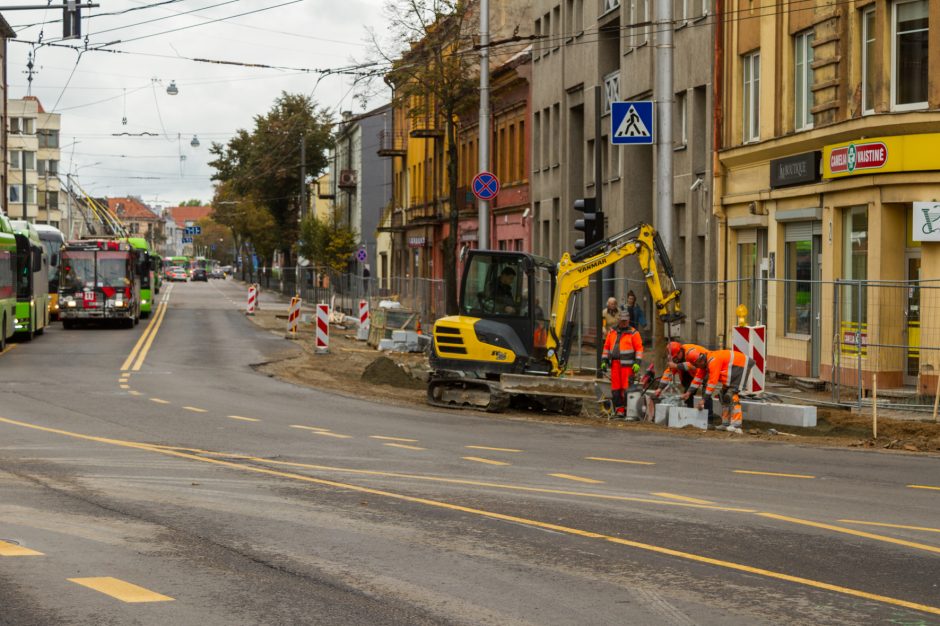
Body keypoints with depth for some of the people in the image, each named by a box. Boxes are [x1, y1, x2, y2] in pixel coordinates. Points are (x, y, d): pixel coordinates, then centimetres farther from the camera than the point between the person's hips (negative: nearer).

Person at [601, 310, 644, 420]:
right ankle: (619, 410, 10)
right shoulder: (612, 332, 16)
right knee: (615, 388, 4)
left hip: (627, 365, -5)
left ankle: (628, 411, -9)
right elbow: (606, 347, 20)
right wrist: (604, 361, 13)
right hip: (615, 364, 5)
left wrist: (637, 362, -11)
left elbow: (639, 348, -3)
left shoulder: (633, 333, 2)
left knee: (627, 387, -10)